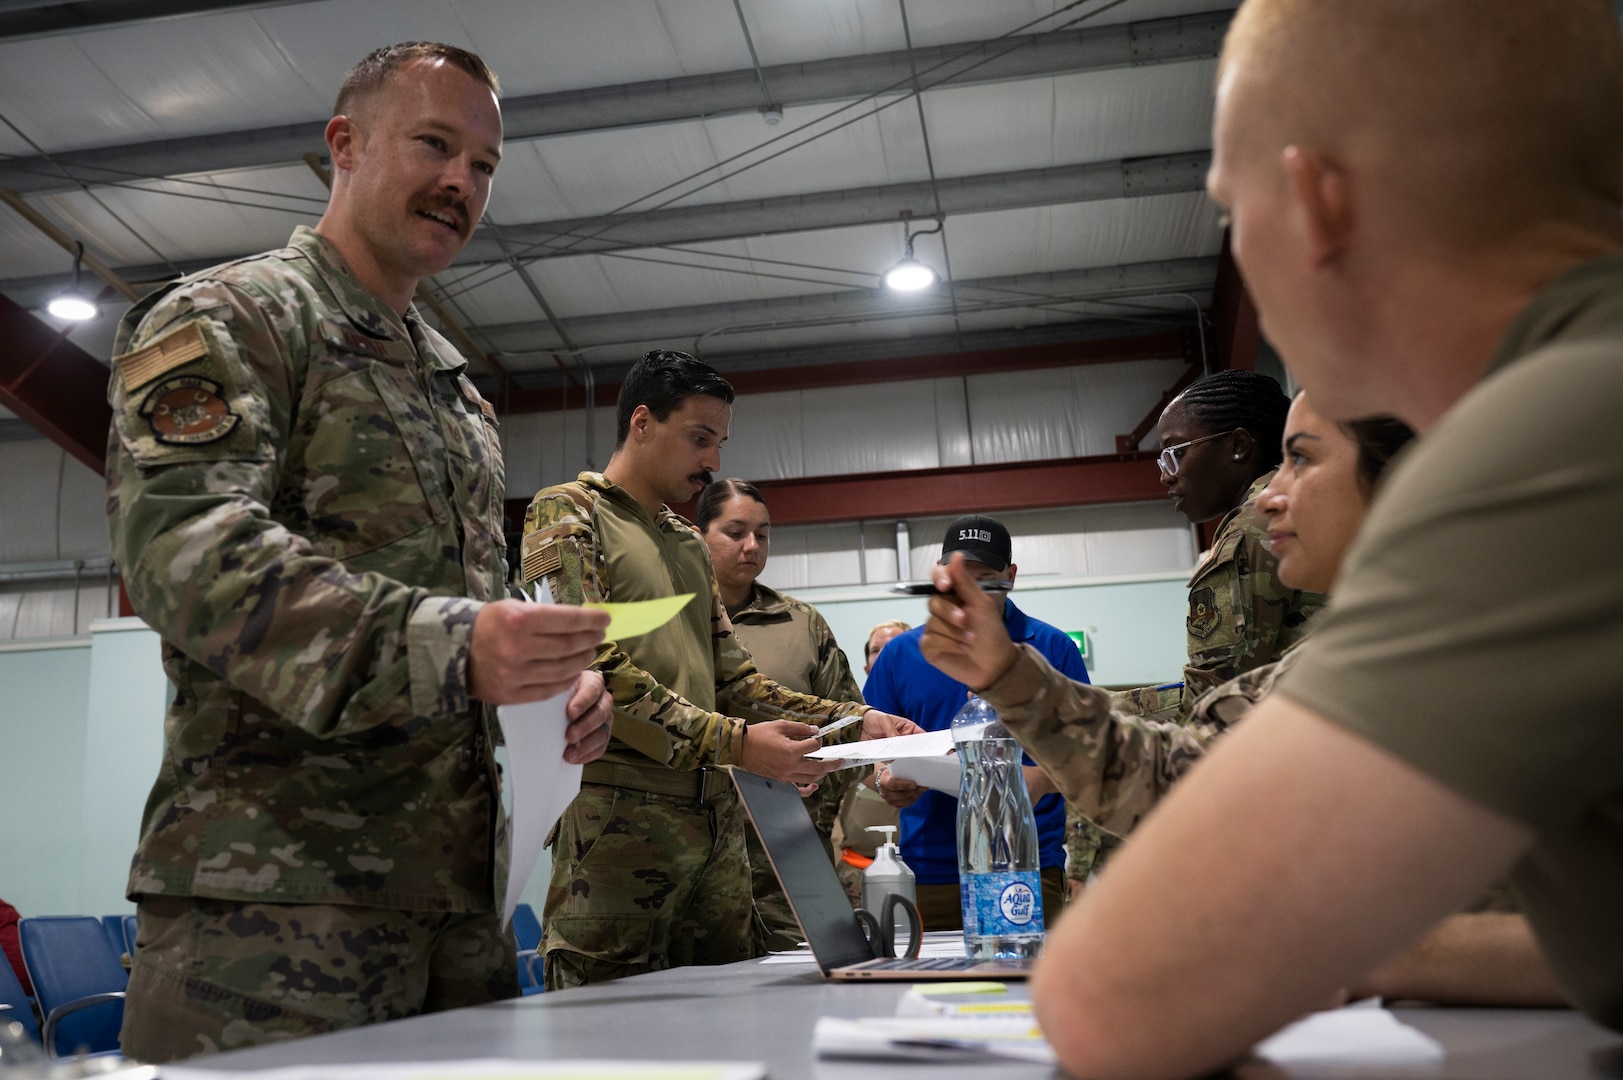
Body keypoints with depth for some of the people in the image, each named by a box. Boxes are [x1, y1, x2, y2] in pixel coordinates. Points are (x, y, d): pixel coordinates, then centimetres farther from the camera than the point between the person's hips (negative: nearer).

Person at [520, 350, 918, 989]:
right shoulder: (568, 513, 0)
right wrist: (735, 743, -18)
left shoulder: (690, 545, 24)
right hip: (618, 814, -7)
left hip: (715, 817, 8)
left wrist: (853, 720, 10)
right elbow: (589, 670, -14)